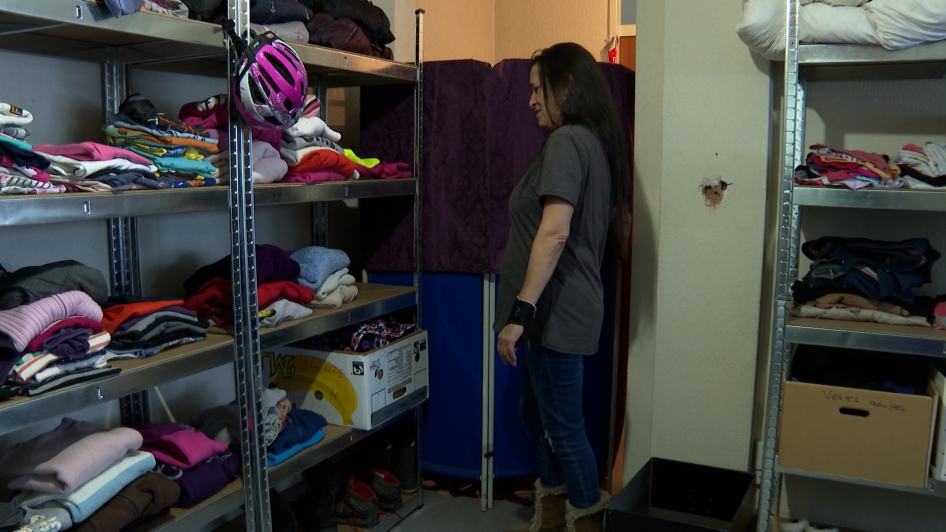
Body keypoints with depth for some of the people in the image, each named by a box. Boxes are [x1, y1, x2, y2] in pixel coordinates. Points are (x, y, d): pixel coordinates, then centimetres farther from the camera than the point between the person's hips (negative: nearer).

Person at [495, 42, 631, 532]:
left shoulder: (567, 141, -14)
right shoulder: (600, 143, 14)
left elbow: (554, 231, -25)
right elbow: (620, 228, 22)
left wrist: (521, 311, -26)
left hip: (557, 310, -10)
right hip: (568, 307, 10)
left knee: (564, 428, 3)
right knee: (535, 415, 21)